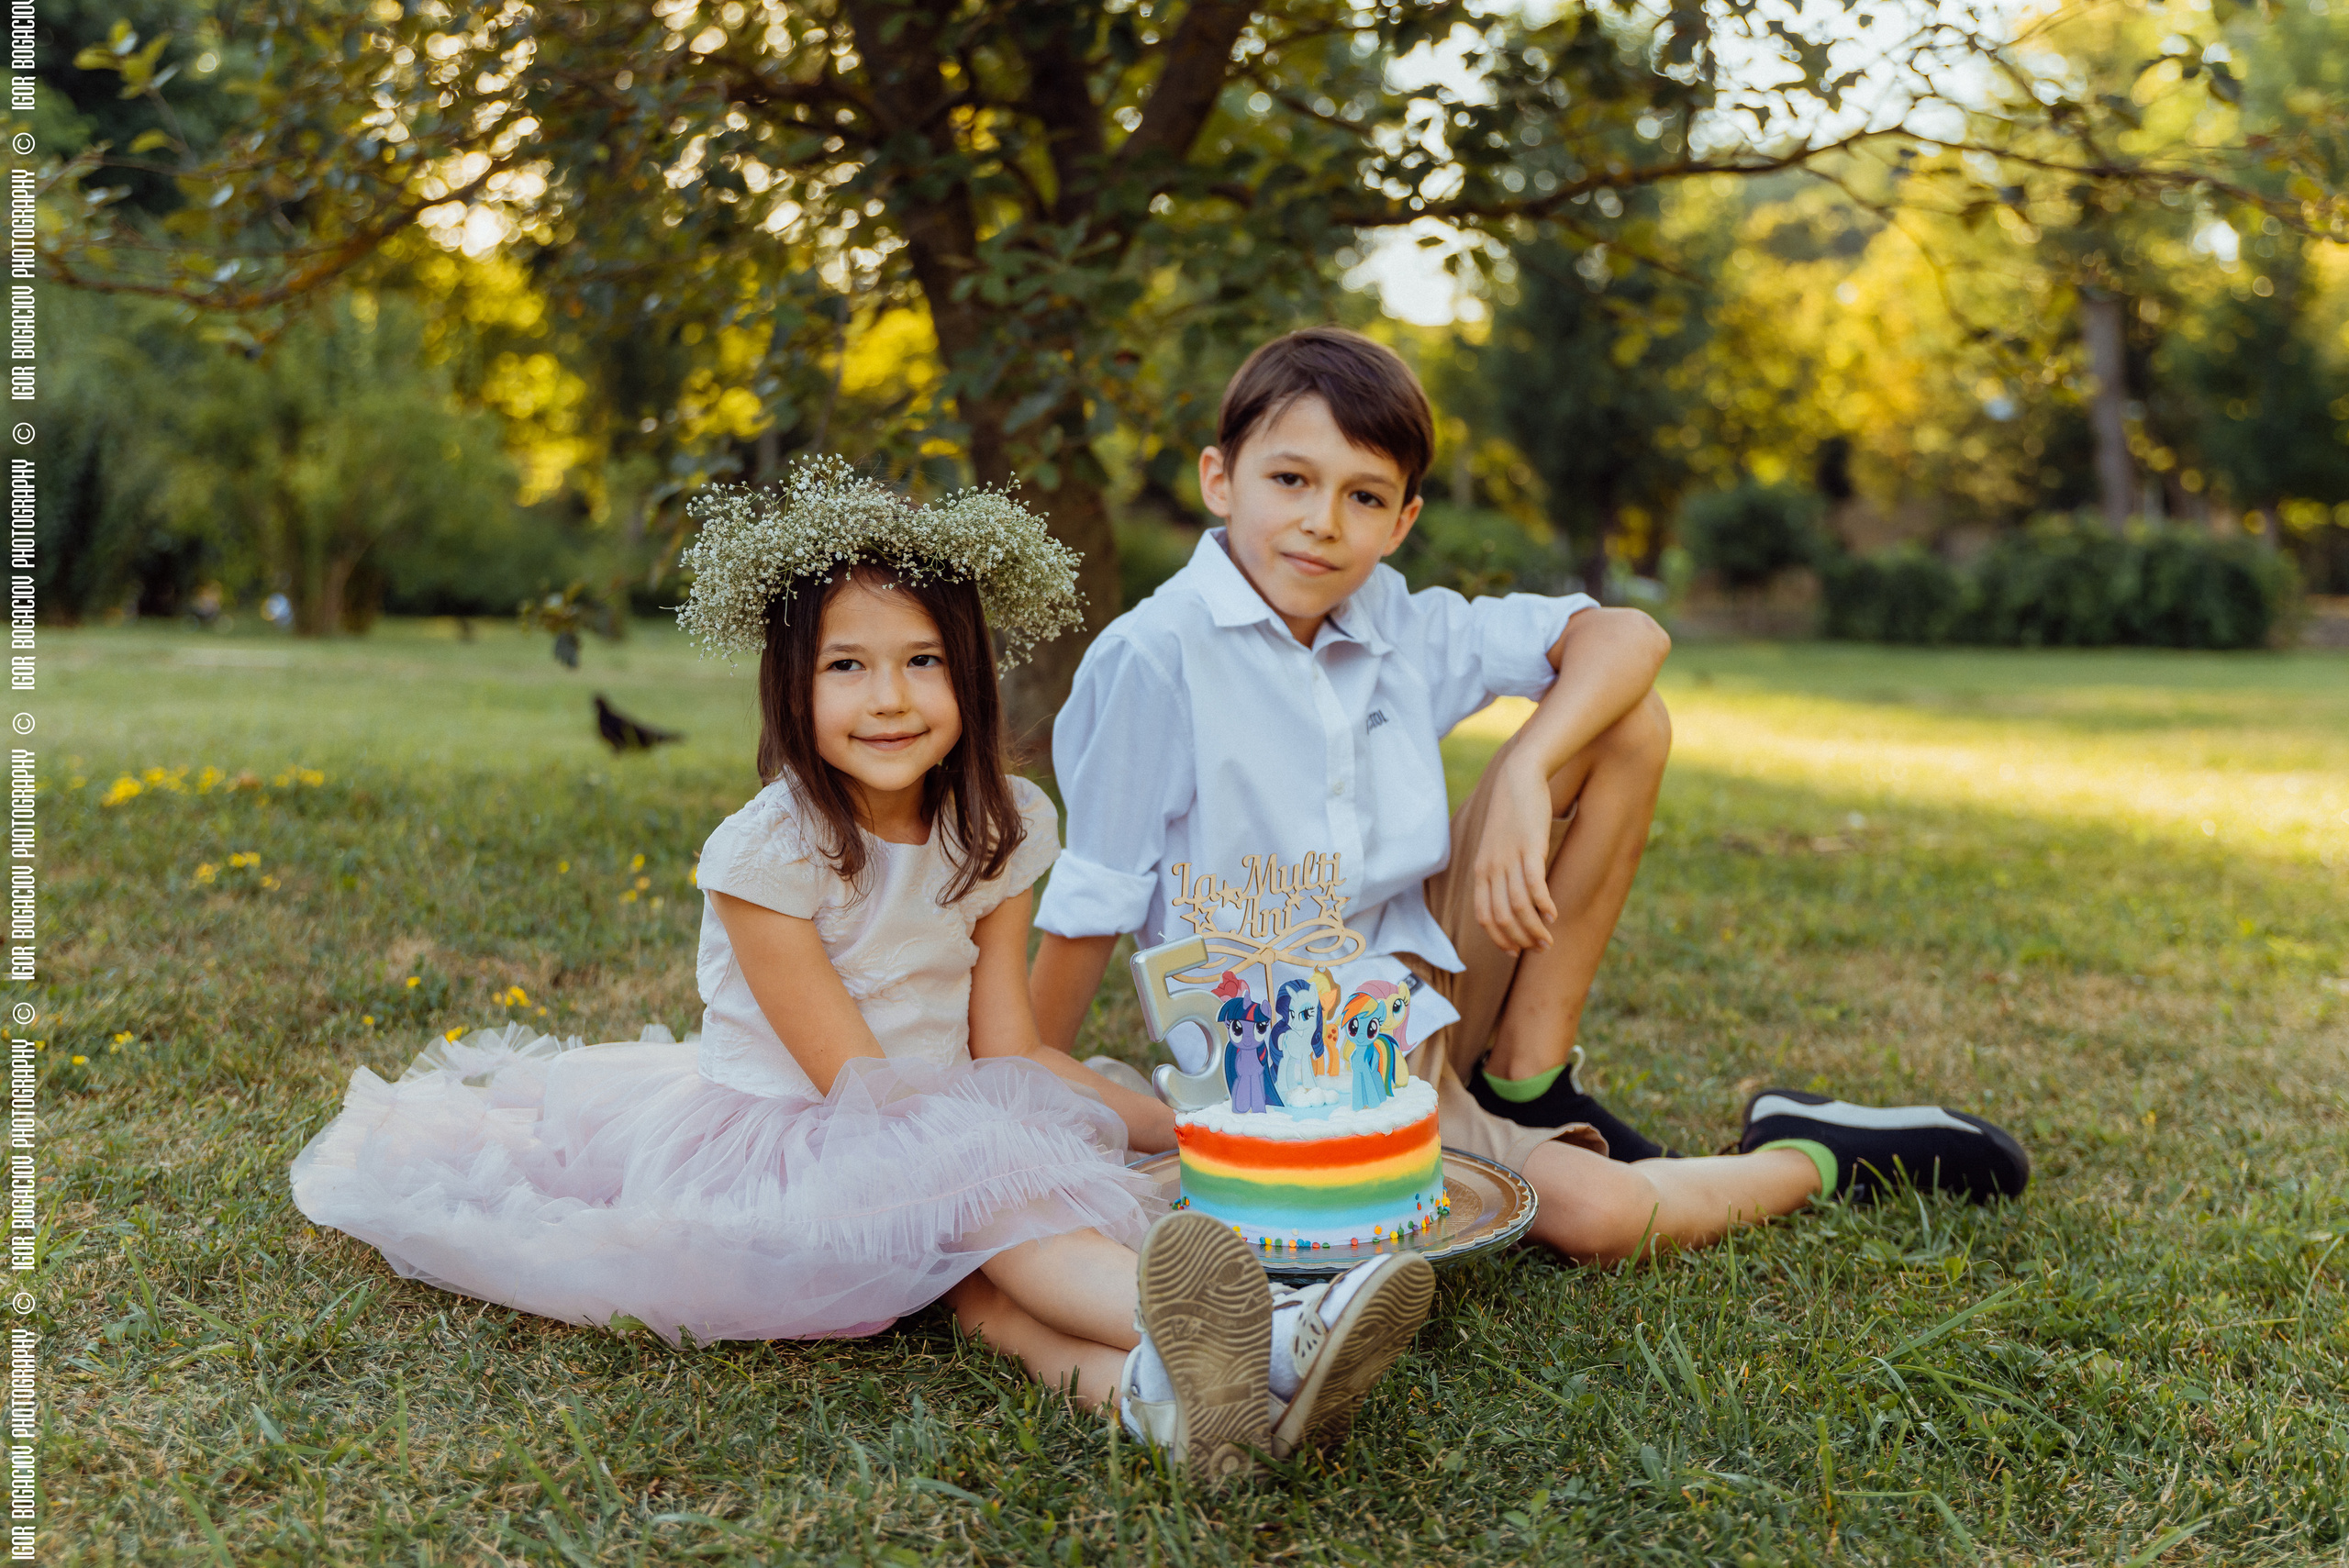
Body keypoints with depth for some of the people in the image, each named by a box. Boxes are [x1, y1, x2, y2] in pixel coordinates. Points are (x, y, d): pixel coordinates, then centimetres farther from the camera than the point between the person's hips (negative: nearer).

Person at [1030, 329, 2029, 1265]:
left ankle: (1528, 1085, -3)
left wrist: (1524, 775, -21)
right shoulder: (1154, 657, -17)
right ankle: (1817, 1159, 8)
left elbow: (1627, 638, -3)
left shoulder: (1398, 630, 0)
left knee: (1628, 721, -6)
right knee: (1599, 1216, -26)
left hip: (1428, 983, 6)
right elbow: (1087, 910, -14)